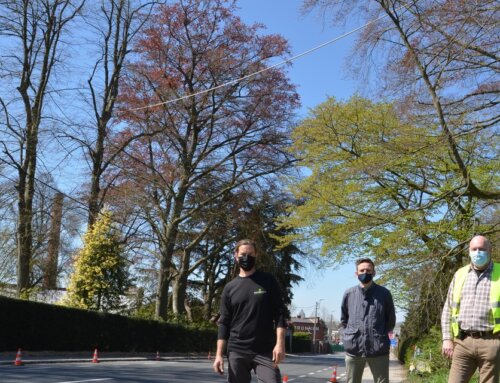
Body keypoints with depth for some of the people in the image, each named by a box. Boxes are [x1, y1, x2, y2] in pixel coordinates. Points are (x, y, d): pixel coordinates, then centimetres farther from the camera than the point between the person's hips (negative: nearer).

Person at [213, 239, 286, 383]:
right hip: (237, 351, 2)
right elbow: (224, 322, 7)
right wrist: (219, 354, -1)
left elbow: (279, 314, 0)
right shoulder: (229, 288, 8)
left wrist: (280, 343, -12)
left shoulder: (268, 281, 4)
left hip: (265, 351, -2)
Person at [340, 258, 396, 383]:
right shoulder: (349, 294, 6)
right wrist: (349, 335, 10)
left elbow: (391, 320, 12)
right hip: (353, 349, 2)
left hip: (379, 349, -1)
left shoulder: (384, 293, 2)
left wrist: (380, 335, 9)